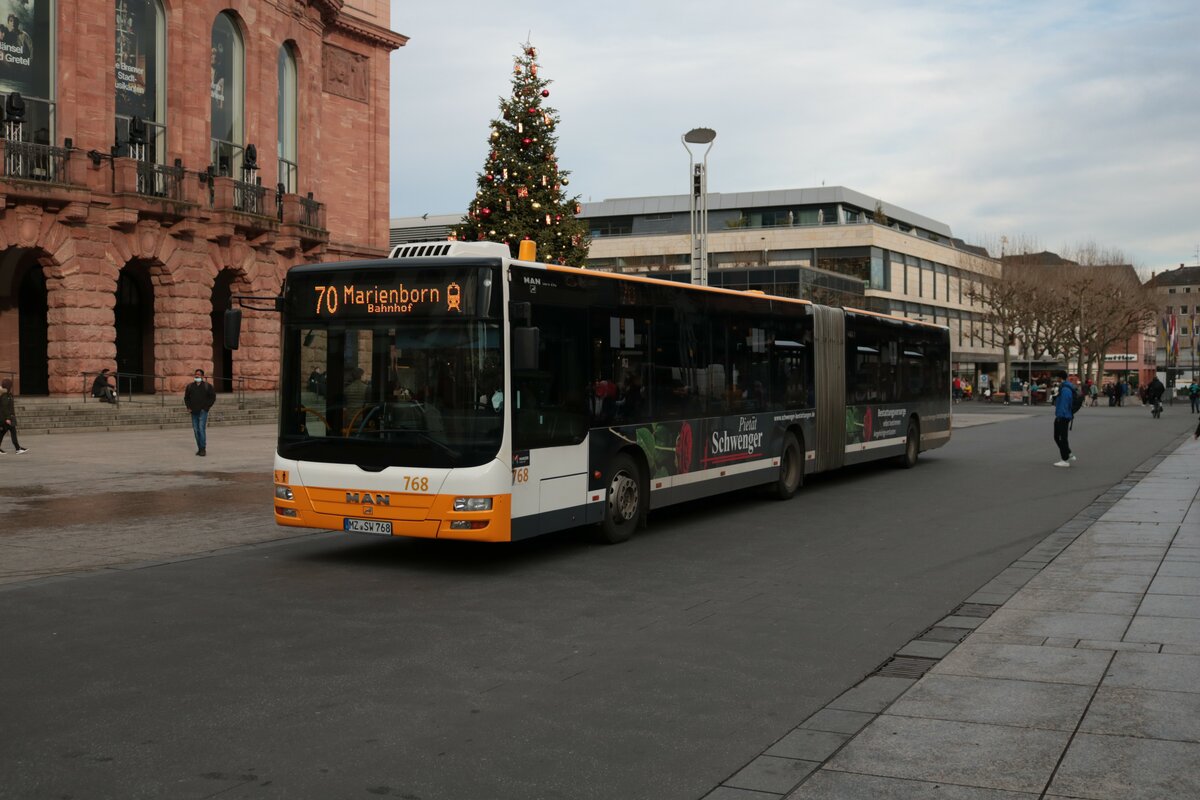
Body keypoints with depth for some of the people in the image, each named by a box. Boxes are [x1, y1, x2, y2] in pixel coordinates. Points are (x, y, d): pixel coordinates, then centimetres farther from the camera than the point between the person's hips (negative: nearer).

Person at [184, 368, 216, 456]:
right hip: (194, 412, 4)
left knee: (202, 429, -14)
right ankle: (199, 449, 13)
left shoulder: (207, 386, 0)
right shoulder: (190, 386, 10)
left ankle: (203, 449, -12)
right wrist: (189, 407, 7)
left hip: (203, 412, -4)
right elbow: (186, 397, 20)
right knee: (196, 430, 6)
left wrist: (206, 407, -6)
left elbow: (213, 397, 1)